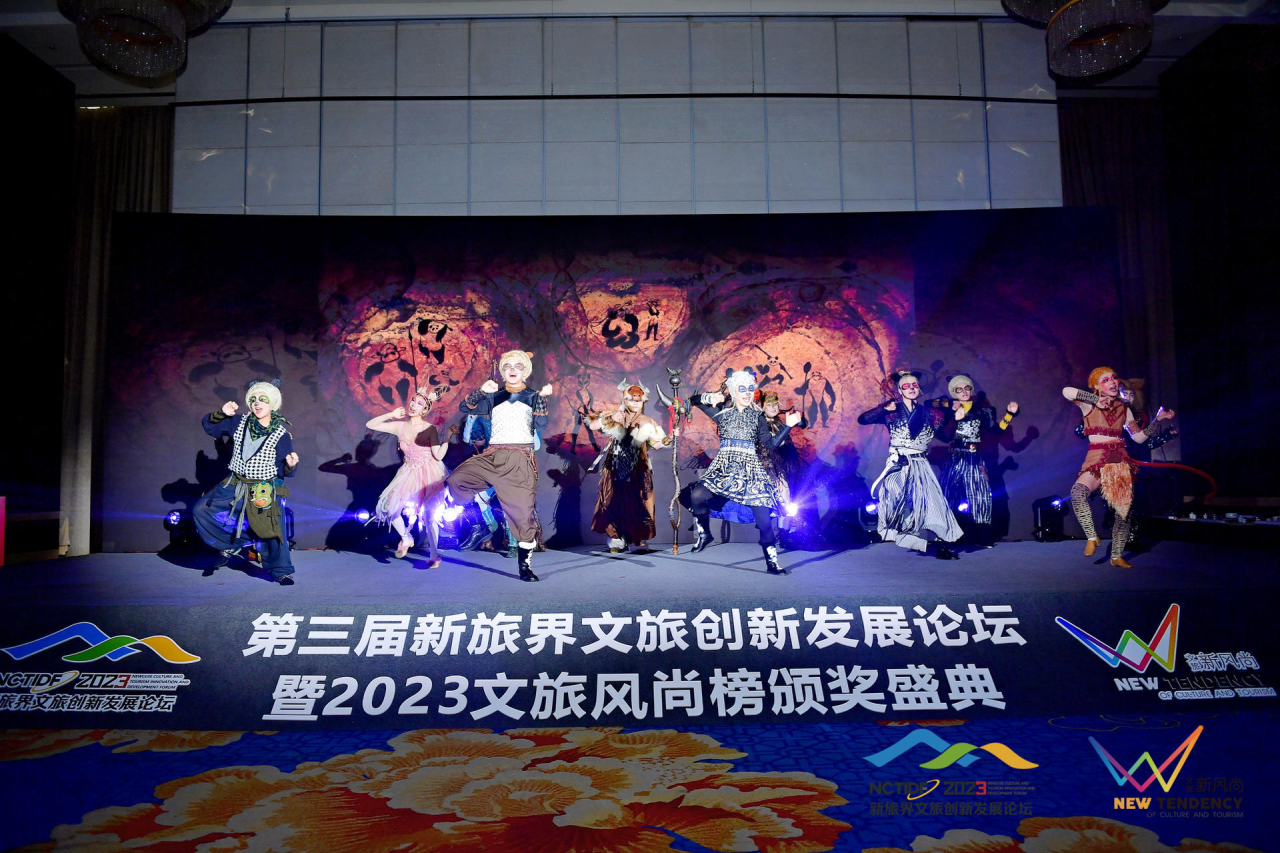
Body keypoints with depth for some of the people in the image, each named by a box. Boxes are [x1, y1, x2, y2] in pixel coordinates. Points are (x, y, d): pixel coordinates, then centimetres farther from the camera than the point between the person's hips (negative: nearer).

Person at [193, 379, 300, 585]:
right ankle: (228, 545, 19)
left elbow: (285, 471, -8)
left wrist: (290, 465, -32)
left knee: (272, 529, -12)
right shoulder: (238, 423, 0)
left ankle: (282, 572, 4)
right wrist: (221, 414, -9)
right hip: (234, 485, 4)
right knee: (201, 510, 3)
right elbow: (209, 427, 10)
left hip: (264, 490, -4)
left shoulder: (281, 435, -10)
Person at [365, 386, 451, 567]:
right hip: (409, 473, 5)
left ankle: (434, 555, -1)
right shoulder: (400, 426, 3)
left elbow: (439, 456, -15)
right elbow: (370, 425, 4)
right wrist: (392, 415, -3)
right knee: (388, 505, -6)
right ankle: (406, 538, 17)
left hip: (428, 474, -5)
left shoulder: (429, 429, -8)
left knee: (428, 513, -9)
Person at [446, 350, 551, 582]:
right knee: (455, 480, -23)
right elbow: (465, 408, 2)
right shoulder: (493, 397, 16)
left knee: (523, 511, -4)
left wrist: (542, 398, -16)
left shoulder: (532, 397, 11)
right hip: (492, 456, 2)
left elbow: (541, 425, -5)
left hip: (520, 460, -2)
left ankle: (525, 566, 8)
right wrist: (481, 391, -12)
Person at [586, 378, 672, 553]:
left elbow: (656, 445, -1)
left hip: (637, 473, -1)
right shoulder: (615, 416, 7)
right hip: (615, 471, 1)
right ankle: (616, 541, 8)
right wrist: (609, 419, -11)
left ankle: (640, 541, 3)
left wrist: (665, 442, -22)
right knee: (614, 504, 0)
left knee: (638, 505, -6)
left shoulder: (647, 423, 5)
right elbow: (592, 425, 3)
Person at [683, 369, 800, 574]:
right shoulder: (722, 413, 9)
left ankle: (772, 562, 1)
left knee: (762, 514, -10)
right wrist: (710, 398, -4)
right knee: (696, 495, -21)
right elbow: (694, 400, 13)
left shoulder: (757, 417, 10)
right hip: (724, 467, 0)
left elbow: (770, 444, 3)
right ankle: (704, 533, 6)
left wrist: (787, 426, -4)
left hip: (750, 468, 0)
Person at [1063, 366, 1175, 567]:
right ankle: (1092, 537, -18)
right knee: (1078, 492, -33)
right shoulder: (1089, 404, 1)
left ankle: (1117, 556, 17)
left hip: (1120, 461, 4)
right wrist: (1096, 399, -18)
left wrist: (1159, 420, 9)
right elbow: (1067, 391, -18)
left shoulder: (1124, 409, 14)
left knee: (1124, 510, 2)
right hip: (1096, 461, -4)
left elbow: (1139, 437, 15)